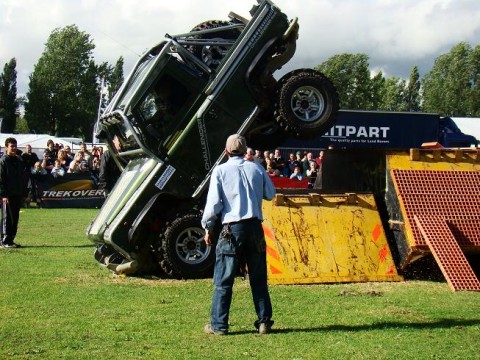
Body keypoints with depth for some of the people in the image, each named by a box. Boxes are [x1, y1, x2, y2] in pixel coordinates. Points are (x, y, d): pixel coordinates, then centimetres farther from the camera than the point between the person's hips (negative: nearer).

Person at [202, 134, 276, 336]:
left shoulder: (220, 171, -2)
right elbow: (270, 194, 17)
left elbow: (213, 202, -6)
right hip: (255, 226, 3)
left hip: (232, 228, -3)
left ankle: (218, 325, 4)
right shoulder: (256, 168, 7)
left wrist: (207, 228, 4)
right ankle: (264, 322, 14)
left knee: (223, 280, 3)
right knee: (259, 279, 11)